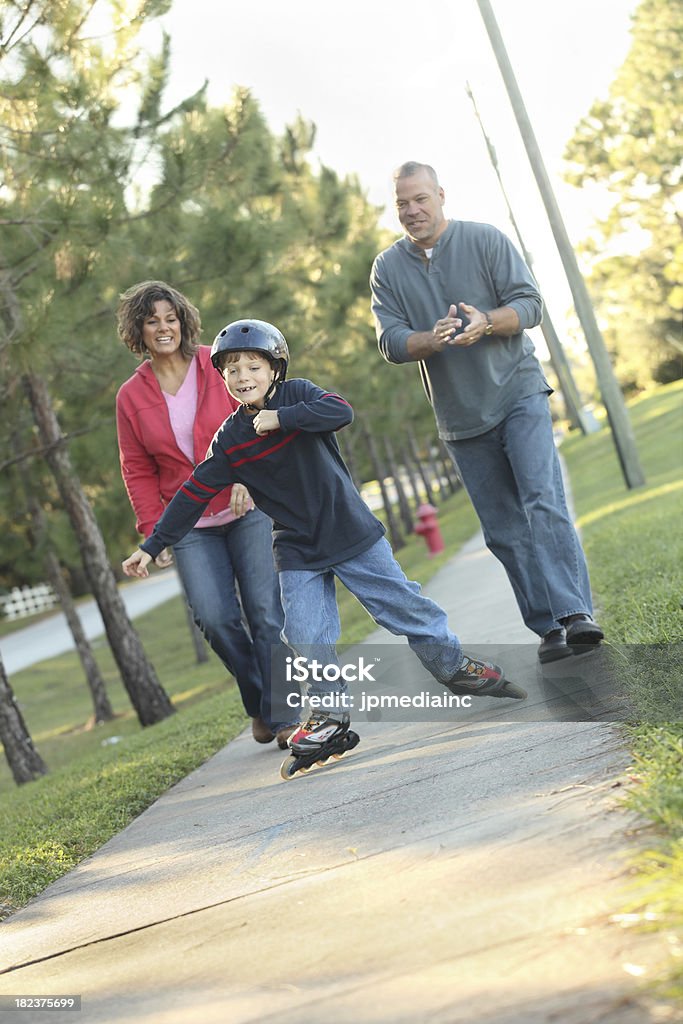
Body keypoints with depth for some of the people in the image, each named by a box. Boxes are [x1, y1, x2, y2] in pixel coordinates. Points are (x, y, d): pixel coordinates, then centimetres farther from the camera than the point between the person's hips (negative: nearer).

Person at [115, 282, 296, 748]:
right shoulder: (132, 396, 7)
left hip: (247, 508, -1)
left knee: (265, 613, -7)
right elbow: (138, 472, 10)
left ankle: (283, 716, 3)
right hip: (190, 527, 2)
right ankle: (259, 704, 14)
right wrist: (154, 531, 1)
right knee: (215, 618, -9)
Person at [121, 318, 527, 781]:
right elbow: (194, 495, 2)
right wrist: (152, 546, 0)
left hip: (351, 532, -2)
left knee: (403, 604, 3)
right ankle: (330, 713, 8)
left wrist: (279, 419, -28)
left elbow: (341, 411, -26)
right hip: (297, 549, 2)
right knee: (307, 637, -8)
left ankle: (455, 666, 22)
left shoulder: (297, 395, -7)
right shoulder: (230, 440, -1)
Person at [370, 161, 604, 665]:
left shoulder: (485, 240, -1)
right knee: (504, 531, 4)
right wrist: (435, 339, -24)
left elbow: (529, 304, -7)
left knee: (545, 502, -18)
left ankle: (575, 613, -22)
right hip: (461, 417, 3)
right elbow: (391, 341, -3)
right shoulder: (387, 269, 5)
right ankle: (549, 627, 10)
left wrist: (487, 322, -27)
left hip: (519, 394, -3)